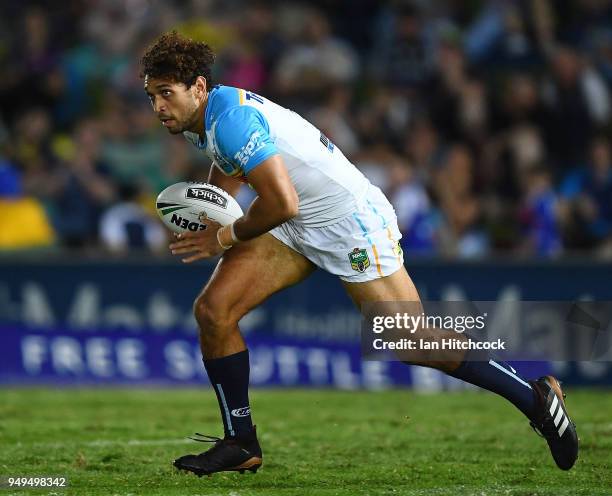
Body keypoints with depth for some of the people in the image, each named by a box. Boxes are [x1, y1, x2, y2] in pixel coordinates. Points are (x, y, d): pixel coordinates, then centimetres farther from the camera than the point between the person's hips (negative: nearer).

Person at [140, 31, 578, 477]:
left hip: (351, 218, -10)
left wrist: (225, 238, -16)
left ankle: (536, 397, 8)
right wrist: (205, 220, 8)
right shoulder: (203, 119, 4)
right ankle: (240, 445, 6)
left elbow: (281, 203, -32)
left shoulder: (231, 120, -26)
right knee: (212, 310, -4)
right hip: (298, 226, 10)